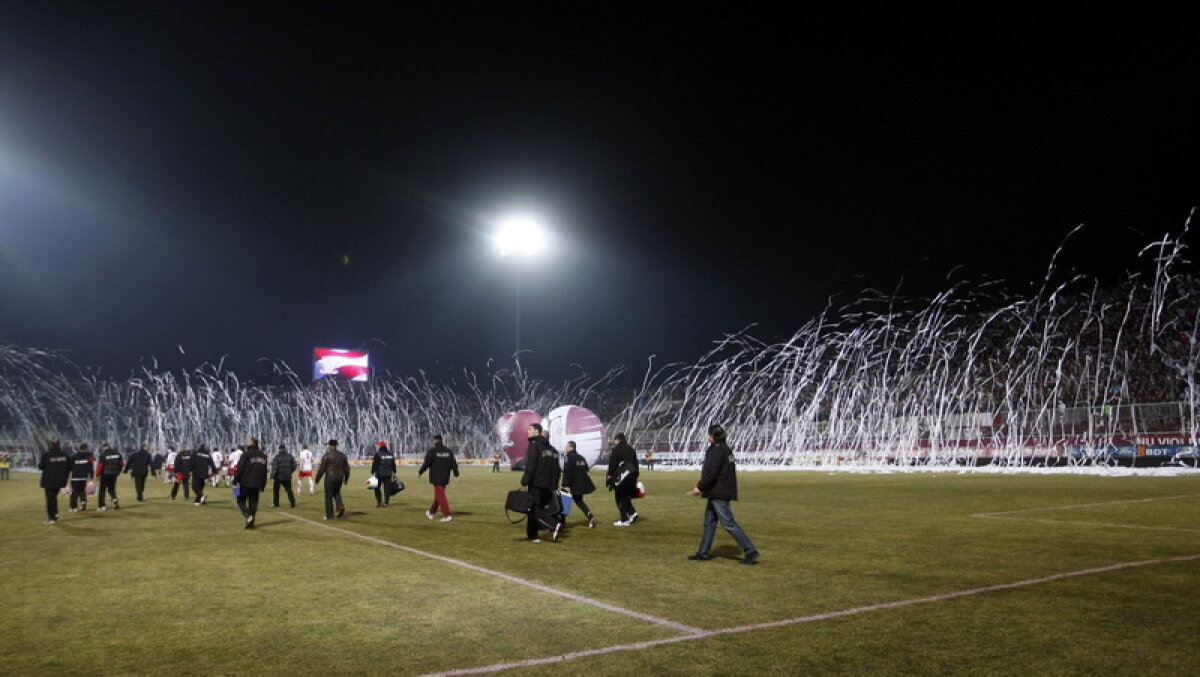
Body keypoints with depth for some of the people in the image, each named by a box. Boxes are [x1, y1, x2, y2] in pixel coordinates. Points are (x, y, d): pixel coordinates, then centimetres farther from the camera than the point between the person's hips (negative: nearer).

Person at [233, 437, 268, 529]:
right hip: (256, 484, 5)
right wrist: (263, 485, 19)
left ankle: (248, 515, -14)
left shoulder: (246, 454, -10)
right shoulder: (263, 456, 11)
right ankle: (251, 522, 9)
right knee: (253, 502, 10)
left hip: (245, 483, -5)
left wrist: (235, 481, -6)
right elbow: (265, 472, 15)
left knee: (241, 500, 7)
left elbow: (240, 469, -13)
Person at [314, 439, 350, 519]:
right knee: (336, 493, 22)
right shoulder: (342, 455, 7)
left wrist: (317, 479, -1)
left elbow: (321, 469, -9)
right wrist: (346, 478, 22)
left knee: (329, 496, 4)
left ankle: (329, 515, 7)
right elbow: (347, 468, 10)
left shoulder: (326, 455, -8)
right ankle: (340, 506, -3)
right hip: (340, 477, 5)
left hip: (330, 477, -5)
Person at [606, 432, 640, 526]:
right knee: (626, 496, 19)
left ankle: (624, 520, 1)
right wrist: (635, 477, 21)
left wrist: (609, 475, -7)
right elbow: (635, 463, 17)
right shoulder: (631, 449, 14)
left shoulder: (617, 449, -7)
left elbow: (613, 463, -12)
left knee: (620, 497, 1)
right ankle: (632, 513, 4)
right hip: (631, 476, 7)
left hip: (620, 476, -7)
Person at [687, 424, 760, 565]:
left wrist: (700, 486, -12)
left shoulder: (716, 450, -15)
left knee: (729, 523, -8)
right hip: (718, 493, 10)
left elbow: (711, 472, -23)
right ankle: (703, 553, 19)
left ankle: (750, 551, -6)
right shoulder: (726, 449, 16)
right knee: (709, 522, 14)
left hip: (718, 494, -10)